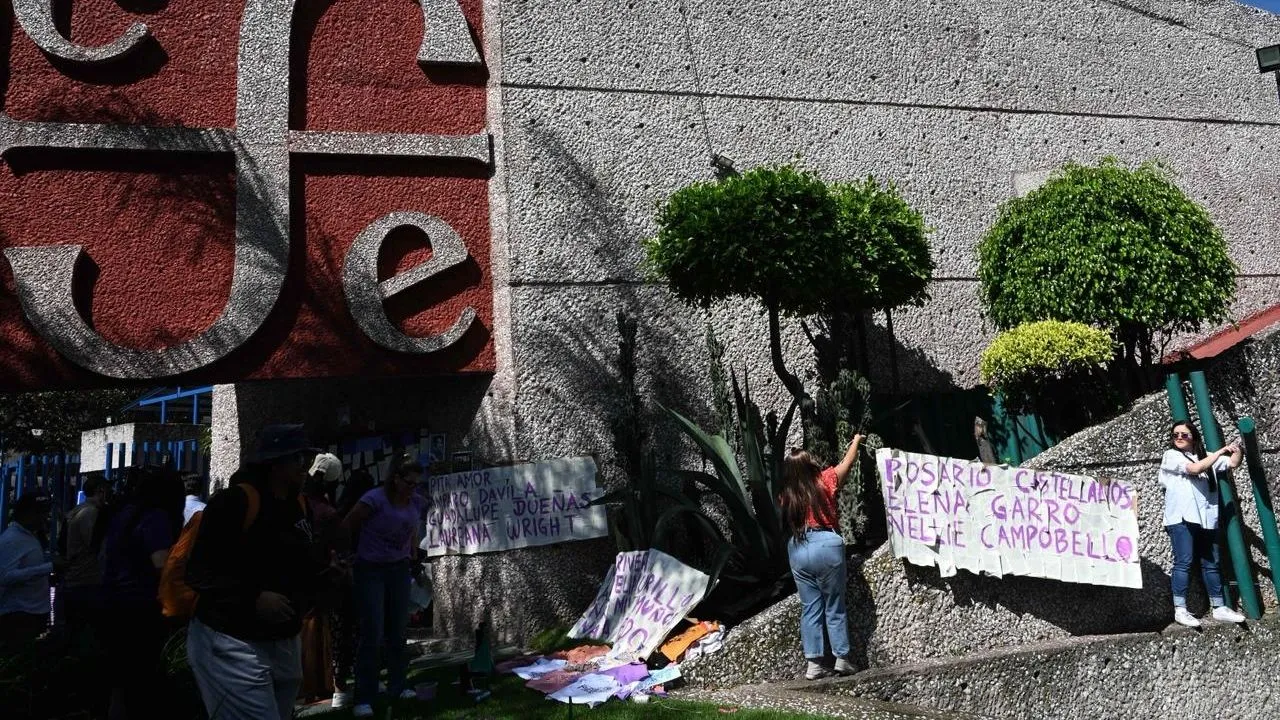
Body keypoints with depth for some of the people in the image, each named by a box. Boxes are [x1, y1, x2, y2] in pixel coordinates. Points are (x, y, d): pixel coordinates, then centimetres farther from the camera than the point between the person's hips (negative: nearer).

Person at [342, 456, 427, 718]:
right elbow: (346, 527, -11)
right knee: (372, 635, -7)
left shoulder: (417, 503, -3)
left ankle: (397, 686, 24)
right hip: (370, 570, -5)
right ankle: (363, 699, 0)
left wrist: (414, 558, 11)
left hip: (399, 570, 5)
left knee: (397, 632, 11)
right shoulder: (375, 499, -21)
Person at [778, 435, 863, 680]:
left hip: (797, 550, 3)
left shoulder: (786, 495, 5)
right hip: (826, 546, -3)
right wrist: (856, 441, 29)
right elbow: (848, 463, 12)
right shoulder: (823, 481, -3)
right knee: (835, 608, 9)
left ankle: (813, 664, 9)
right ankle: (842, 660, 12)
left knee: (810, 609, 10)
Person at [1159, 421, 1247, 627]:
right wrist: (1221, 451, -7)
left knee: (1211, 563, 9)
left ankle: (1219, 608, 16)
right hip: (1181, 518, -6)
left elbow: (1233, 463, 13)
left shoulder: (1204, 456, 19)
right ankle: (1180, 610, -7)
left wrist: (1237, 451, -8)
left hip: (1206, 518, 6)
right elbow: (1194, 468, -13)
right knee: (1184, 562, -9)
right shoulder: (1171, 455, 1)